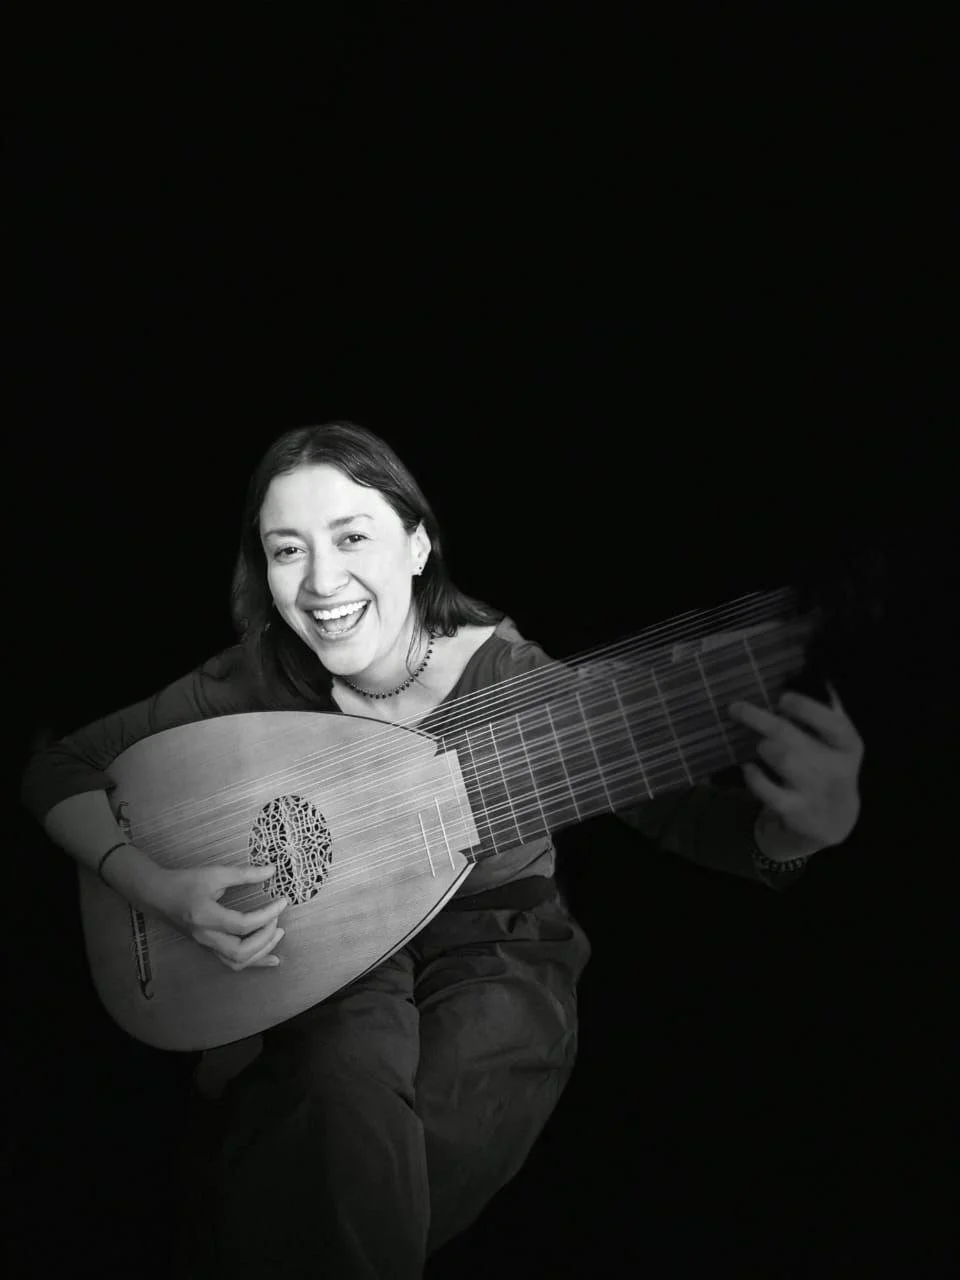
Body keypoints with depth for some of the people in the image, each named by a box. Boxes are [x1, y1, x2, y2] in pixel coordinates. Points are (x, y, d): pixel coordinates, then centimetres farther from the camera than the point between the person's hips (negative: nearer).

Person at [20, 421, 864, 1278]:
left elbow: (684, 817, -23)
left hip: (498, 947, 0)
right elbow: (58, 772, -7)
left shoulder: (506, 675, -21)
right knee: (351, 1089, -31)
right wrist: (162, 890, -23)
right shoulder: (262, 678, -15)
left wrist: (802, 825, -46)